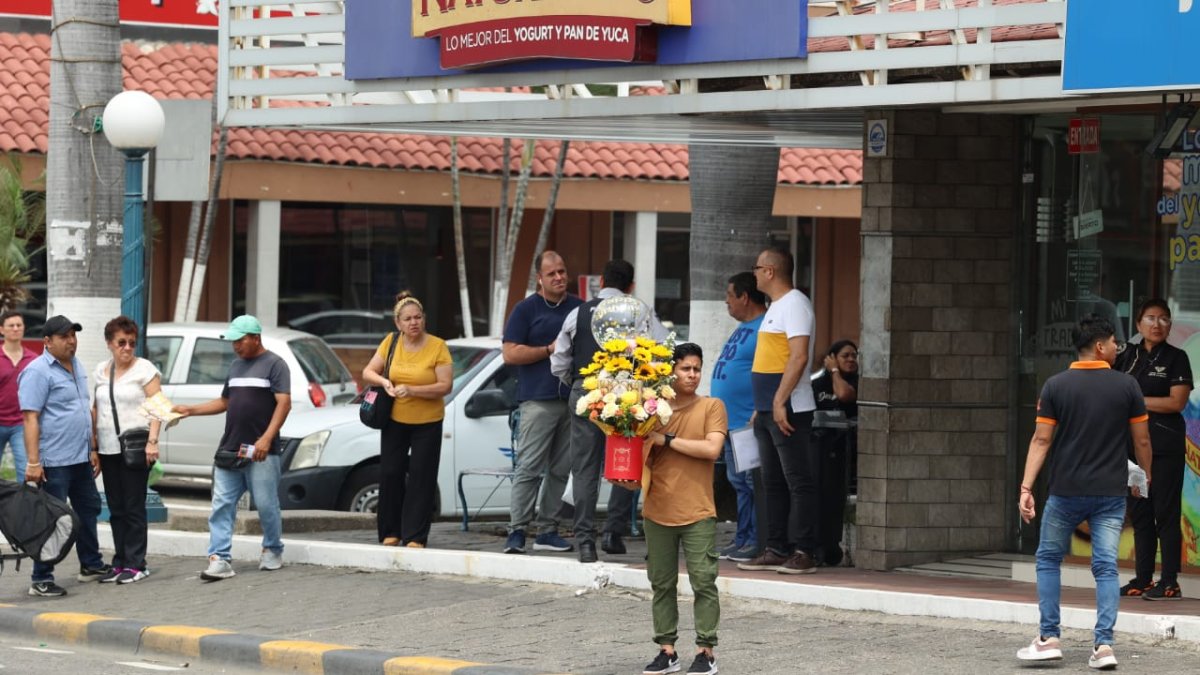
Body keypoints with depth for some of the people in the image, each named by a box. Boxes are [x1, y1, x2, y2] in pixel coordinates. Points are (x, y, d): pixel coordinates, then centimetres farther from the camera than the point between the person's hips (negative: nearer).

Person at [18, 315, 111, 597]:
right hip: (54, 461, -9)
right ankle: (41, 580, -1)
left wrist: (93, 449, 19)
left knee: (88, 510, 17)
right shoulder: (37, 372, -14)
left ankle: (91, 565, 31)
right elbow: (31, 418, -18)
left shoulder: (76, 367, 13)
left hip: (81, 458, 9)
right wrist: (33, 462, -23)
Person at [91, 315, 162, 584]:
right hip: (108, 449, 6)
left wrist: (152, 441, -19)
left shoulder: (145, 369, -3)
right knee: (116, 509, 7)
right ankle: (120, 563, 11)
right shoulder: (101, 371, 13)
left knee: (133, 508, -5)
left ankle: (136, 564, -2)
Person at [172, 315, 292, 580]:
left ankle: (273, 551, 21)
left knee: (266, 505, 1)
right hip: (230, 450, 7)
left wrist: (266, 438, -22)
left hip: (260, 452, -7)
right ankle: (219, 559, -7)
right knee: (222, 505, -3)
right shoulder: (236, 365, 19)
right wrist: (190, 410, 16)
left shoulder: (274, 364, -4)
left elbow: (284, 403, -13)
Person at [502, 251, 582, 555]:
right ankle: (516, 531, -8)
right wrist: (549, 350, -9)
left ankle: (547, 531, 11)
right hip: (538, 400, -5)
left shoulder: (580, 308, 15)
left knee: (560, 470, 6)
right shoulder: (526, 309, 2)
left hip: (573, 400, 5)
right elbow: (511, 354, -4)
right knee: (529, 467, -9)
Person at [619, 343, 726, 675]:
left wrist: (668, 439, -11)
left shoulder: (711, 407, 1)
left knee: (703, 582, -4)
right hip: (658, 511, 3)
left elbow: (712, 448, -13)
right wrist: (632, 480, -11)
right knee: (662, 583, 7)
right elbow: (646, 462, 10)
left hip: (697, 512, -3)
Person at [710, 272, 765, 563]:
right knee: (739, 484, 13)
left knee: (753, 484, -8)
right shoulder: (743, 327, 19)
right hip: (732, 421, 11)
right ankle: (742, 539, 18)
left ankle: (756, 542, -7)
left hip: (750, 422, -11)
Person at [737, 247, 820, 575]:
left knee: (799, 482, -8)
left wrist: (779, 401, -24)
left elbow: (799, 357, -21)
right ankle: (776, 550, 15)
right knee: (774, 483, 11)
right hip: (768, 411, 10)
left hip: (788, 411, -10)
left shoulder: (795, 303, -12)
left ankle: (803, 553, -9)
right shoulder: (775, 306, 19)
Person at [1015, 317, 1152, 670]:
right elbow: (1142, 441, 3)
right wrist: (1145, 478, 20)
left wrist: (1026, 487, -5)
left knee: (1049, 559, 15)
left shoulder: (1055, 386, -3)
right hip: (1111, 492, 0)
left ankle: (1049, 638, 9)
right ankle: (1104, 644, -7)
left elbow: (1041, 440, -6)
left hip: (1066, 491, 0)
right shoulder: (1127, 386, -2)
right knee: (1106, 566, 2)